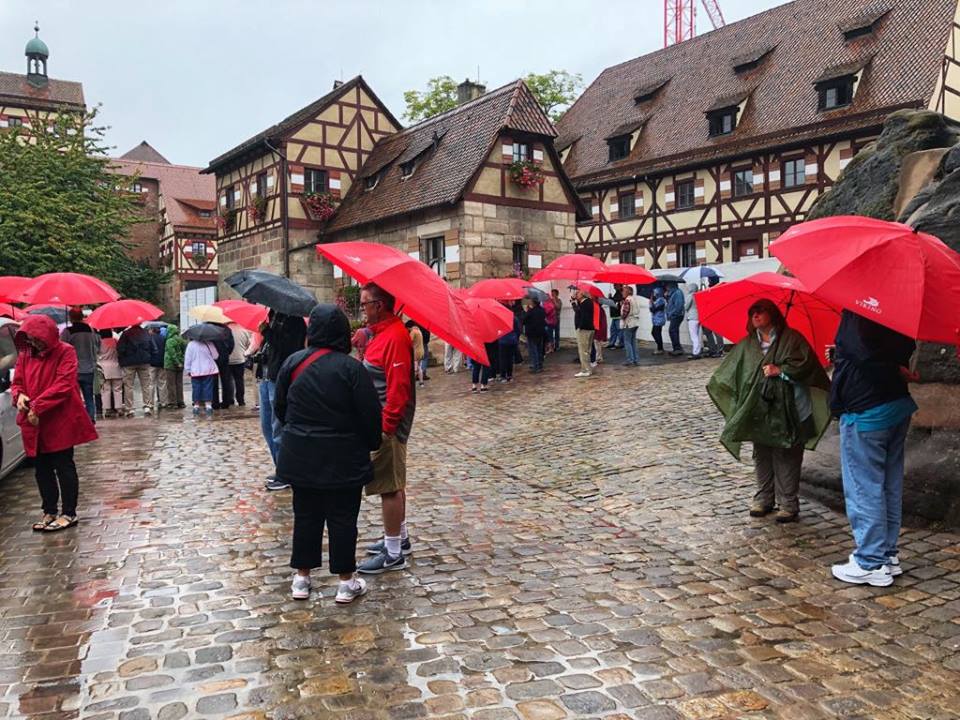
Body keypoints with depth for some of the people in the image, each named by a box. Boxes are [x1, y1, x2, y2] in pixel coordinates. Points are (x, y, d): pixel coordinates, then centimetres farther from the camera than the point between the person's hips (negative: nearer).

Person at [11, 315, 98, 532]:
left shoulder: (65, 352, -9)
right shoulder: (25, 355, 9)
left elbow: (63, 385, -17)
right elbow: (17, 382, 14)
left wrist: (38, 406, -20)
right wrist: (19, 395, -10)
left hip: (61, 422, -6)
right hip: (34, 424, 6)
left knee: (63, 467, 1)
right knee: (42, 469, 12)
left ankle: (68, 514, 10)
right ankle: (49, 512, 25)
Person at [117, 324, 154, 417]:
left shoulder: (126, 334, -9)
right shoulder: (146, 333, 3)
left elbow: (120, 349, -11)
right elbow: (153, 348, 6)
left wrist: (120, 360, 4)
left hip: (129, 363, -3)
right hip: (144, 362, 3)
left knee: (128, 386, 4)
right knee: (146, 385, 7)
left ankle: (129, 409, 3)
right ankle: (148, 406, 1)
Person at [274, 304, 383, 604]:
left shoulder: (293, 362, -1)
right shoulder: (351, 367, -14)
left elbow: (280, 407, 8)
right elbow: (370, 414, -13)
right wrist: (372, 444, 5)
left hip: (300, 456, 4)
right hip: (343, 459, -4)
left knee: (305, 515, 15)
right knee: (342, 518, 6)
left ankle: (301, 578, 24)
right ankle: (346, 582, 15)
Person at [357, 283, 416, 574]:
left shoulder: (395, 336, -20)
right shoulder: (383, 331, 12)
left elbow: (398, 387, -24)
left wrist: (385, 426, -23)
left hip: (387, 424, -10)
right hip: (380, 420, 10)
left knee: (389, 486, -2)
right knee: (393, 483, 19)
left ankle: (393, 554, 8)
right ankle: (400, 538, 33)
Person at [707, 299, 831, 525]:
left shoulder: (791, 338, -2)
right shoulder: (746, 345, 12)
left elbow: (806, 363, -12)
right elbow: (727, 375, 15)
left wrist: (781, 370, -16)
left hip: (785, 411, -5)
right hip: (757, 411, 5)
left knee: (786, 458, 0)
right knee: (762, 457, 11)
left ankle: (788, 504, 9)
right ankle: (764, 499, 23)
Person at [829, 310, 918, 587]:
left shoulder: (855, 315, -17)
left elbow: (867, 354, -24)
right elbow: (907, 348, 14)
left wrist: (899, 372, -8)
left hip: (865, 412, -9)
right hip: (897, 406, 9)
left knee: (863, 489, 1)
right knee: (890, 487, 17)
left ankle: (871, 564, 9)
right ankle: (888, 555, 28)